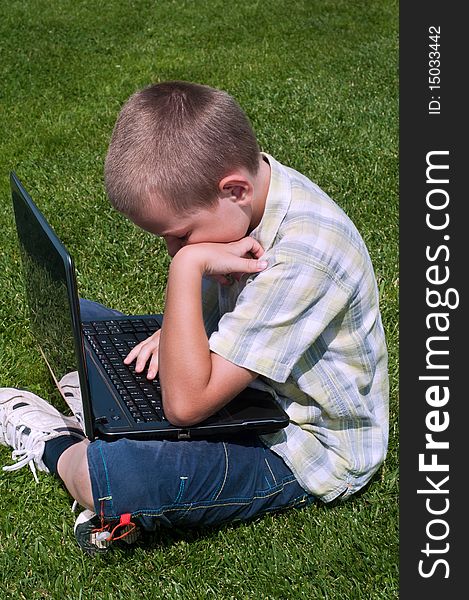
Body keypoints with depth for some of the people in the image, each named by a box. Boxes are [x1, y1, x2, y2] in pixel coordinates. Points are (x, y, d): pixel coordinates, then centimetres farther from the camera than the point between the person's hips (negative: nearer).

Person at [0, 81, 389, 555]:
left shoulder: (301, 256, -35)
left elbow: (185, 403, -35)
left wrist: (188, 264, -35)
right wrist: (182, 329, -7)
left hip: (304, 450, -9)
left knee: (117, 478, -33)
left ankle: (56, 449, 0)